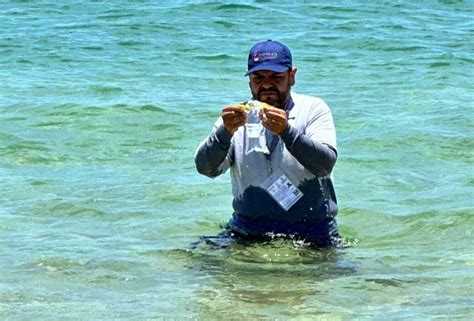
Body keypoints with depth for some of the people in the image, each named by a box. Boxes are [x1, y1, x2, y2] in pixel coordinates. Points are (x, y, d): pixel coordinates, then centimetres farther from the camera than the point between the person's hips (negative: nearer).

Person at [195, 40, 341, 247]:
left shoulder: (313, 109, 2)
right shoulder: (236, 117, 7)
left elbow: (326, 164, -14)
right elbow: (206, 168, -7)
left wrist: (286, 131, -29)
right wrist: (225, 132, -26)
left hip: (311, 233, -2)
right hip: (248, 233, 2)